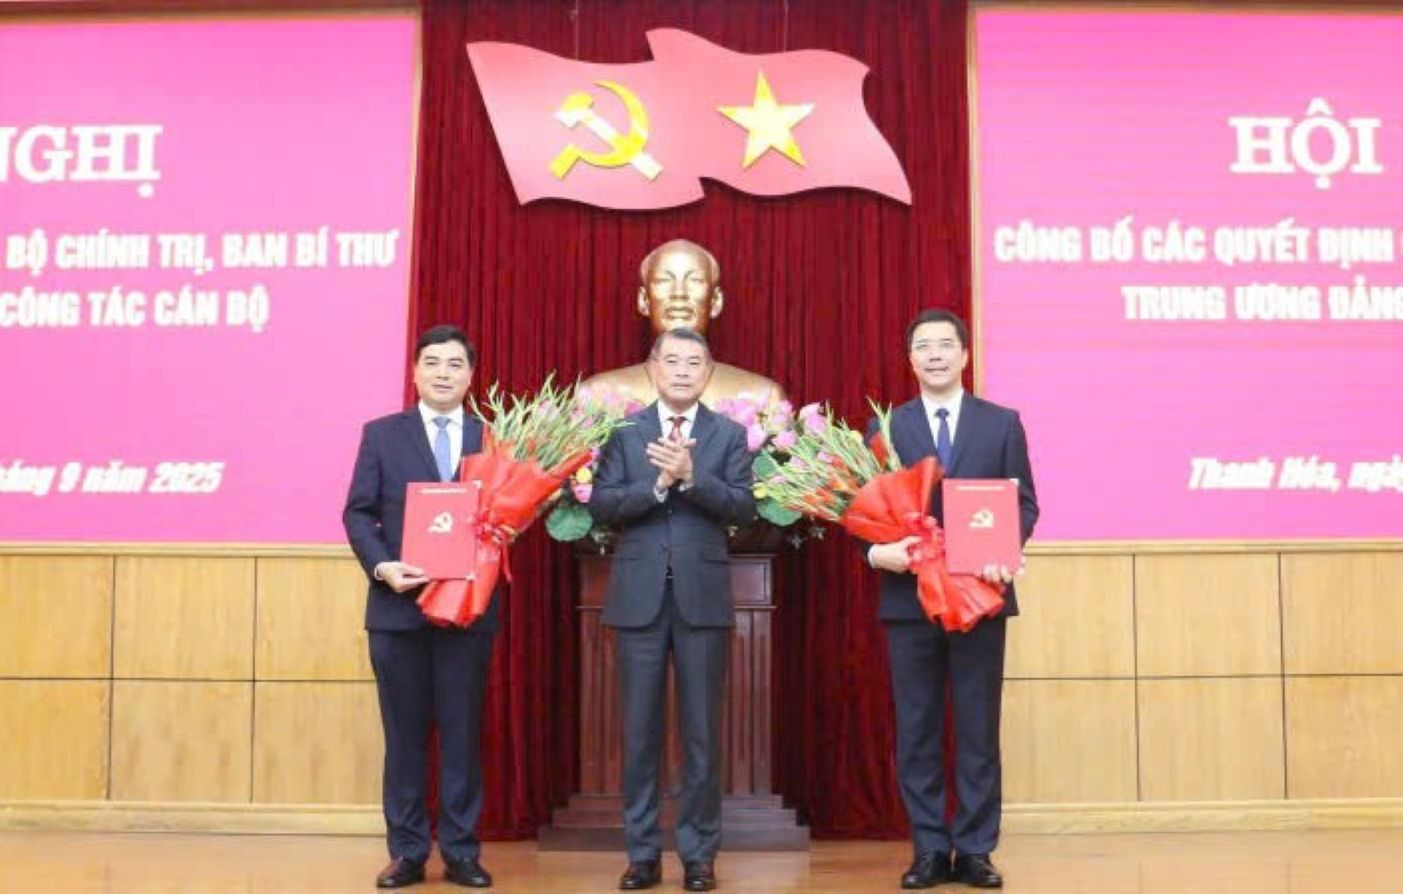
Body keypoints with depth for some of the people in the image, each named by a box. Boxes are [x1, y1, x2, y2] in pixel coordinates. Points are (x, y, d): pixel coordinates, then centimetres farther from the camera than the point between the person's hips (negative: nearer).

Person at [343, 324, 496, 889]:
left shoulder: (492, 439, 8)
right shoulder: (382, 434, 6)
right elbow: (358, 513, 1)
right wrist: (382, 567, -15)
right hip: (398, 606, 0)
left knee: (463, 733, 6)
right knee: (404, 733, 6)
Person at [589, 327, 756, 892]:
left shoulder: (729, 434, 6)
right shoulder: (623, 431, 6)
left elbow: (744, 508, -5)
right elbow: (600, 505, -3)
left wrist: (691, 475, -18)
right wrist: (658, 484, -16)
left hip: (702, 596, 0)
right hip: (639, 597, 0)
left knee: (701, 731, 5)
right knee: (640, 730, 6)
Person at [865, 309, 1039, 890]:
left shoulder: (1002, 423, 7)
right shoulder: (886, 427, 7)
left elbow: (1024, 501, 3)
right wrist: (877, 551, -17)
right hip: (909, 595, 0)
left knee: (978, 729, 5)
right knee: (916, 731, 5)